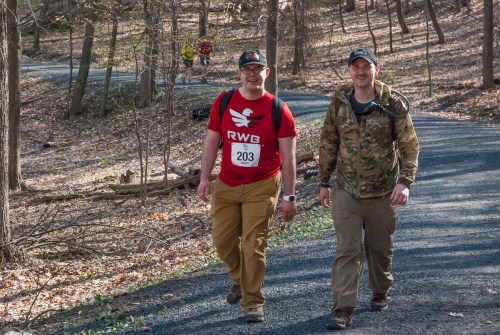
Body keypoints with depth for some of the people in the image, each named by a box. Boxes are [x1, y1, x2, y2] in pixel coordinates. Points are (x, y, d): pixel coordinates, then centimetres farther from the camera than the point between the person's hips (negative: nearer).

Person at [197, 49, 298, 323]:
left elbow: (287, 157, -6)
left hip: (261, 187, -3)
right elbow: (211, 141, 5)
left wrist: (289, 196, -9)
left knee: (253, 245, -4)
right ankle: (240, 280, 39)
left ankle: (253, 303, 8)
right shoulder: (224, 102, -1)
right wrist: (205, 178, -3)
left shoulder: (278, 110, -8)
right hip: (226, 185, 3)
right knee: (223, 240, 10)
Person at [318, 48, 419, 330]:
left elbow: (409, 146, -7)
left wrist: (405, 182, -18)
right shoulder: (339, 103, -1)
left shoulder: (393, 105, -8)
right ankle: (344, 309, -4)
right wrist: (324, 182, 10)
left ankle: (381, 293, 37)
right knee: (347, 250, -5)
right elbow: (328, 144, 8)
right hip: (347, 191, 1)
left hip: (383, 192, -1)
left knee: (380, 247, 14)